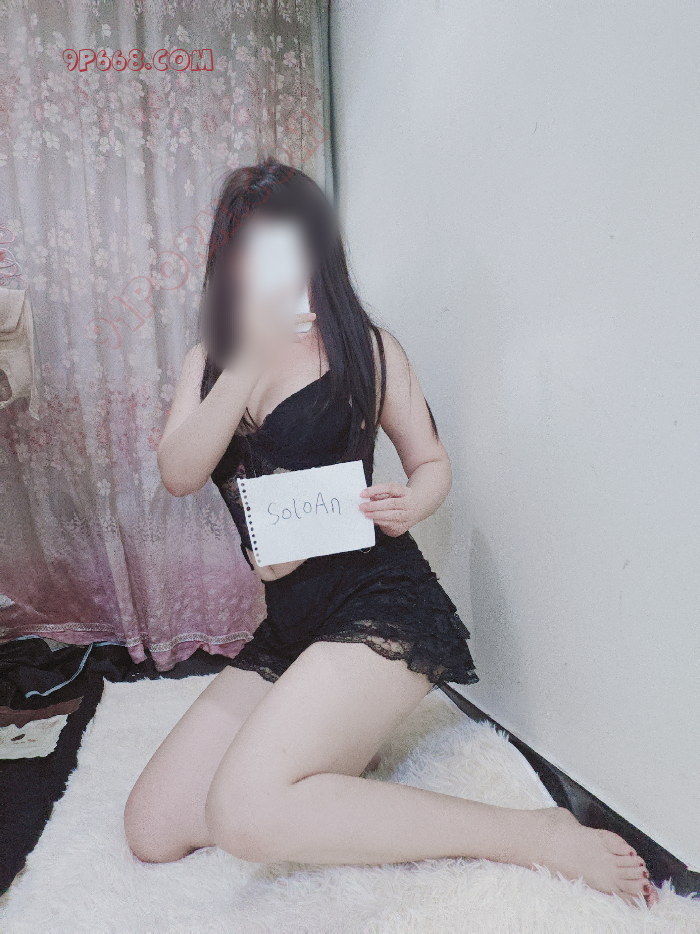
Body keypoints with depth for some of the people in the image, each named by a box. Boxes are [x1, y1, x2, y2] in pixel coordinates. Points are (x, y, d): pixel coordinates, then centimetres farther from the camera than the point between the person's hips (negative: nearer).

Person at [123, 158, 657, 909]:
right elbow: (179, 475, -6)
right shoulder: (208, 361, 11)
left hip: (380, 602, -5)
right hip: (287, 626, 6)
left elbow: (432, 461, 7)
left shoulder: (363, 347, 0)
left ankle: (536, 834, -12)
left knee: (243, 812, -26)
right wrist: (249, 362, -18)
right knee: (152, 828, 0)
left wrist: (409, 503, -17)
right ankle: (333, 754, 18)